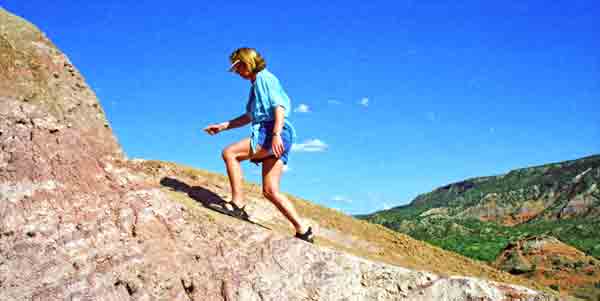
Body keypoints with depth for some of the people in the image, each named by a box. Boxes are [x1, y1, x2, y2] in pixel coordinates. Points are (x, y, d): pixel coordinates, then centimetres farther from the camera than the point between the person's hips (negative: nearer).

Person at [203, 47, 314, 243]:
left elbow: (279, 107, -13)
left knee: (229, 153, -14)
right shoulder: (256, 85, 28)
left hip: (275, 133, -9)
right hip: (268, 134, 9)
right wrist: (223, 126, 32)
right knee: (270, 191, 1)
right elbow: (249, 117, 36)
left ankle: (238, 204, -17)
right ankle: (303, 230, 0)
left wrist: (276, 134, -26)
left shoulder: (265, 78, 1)